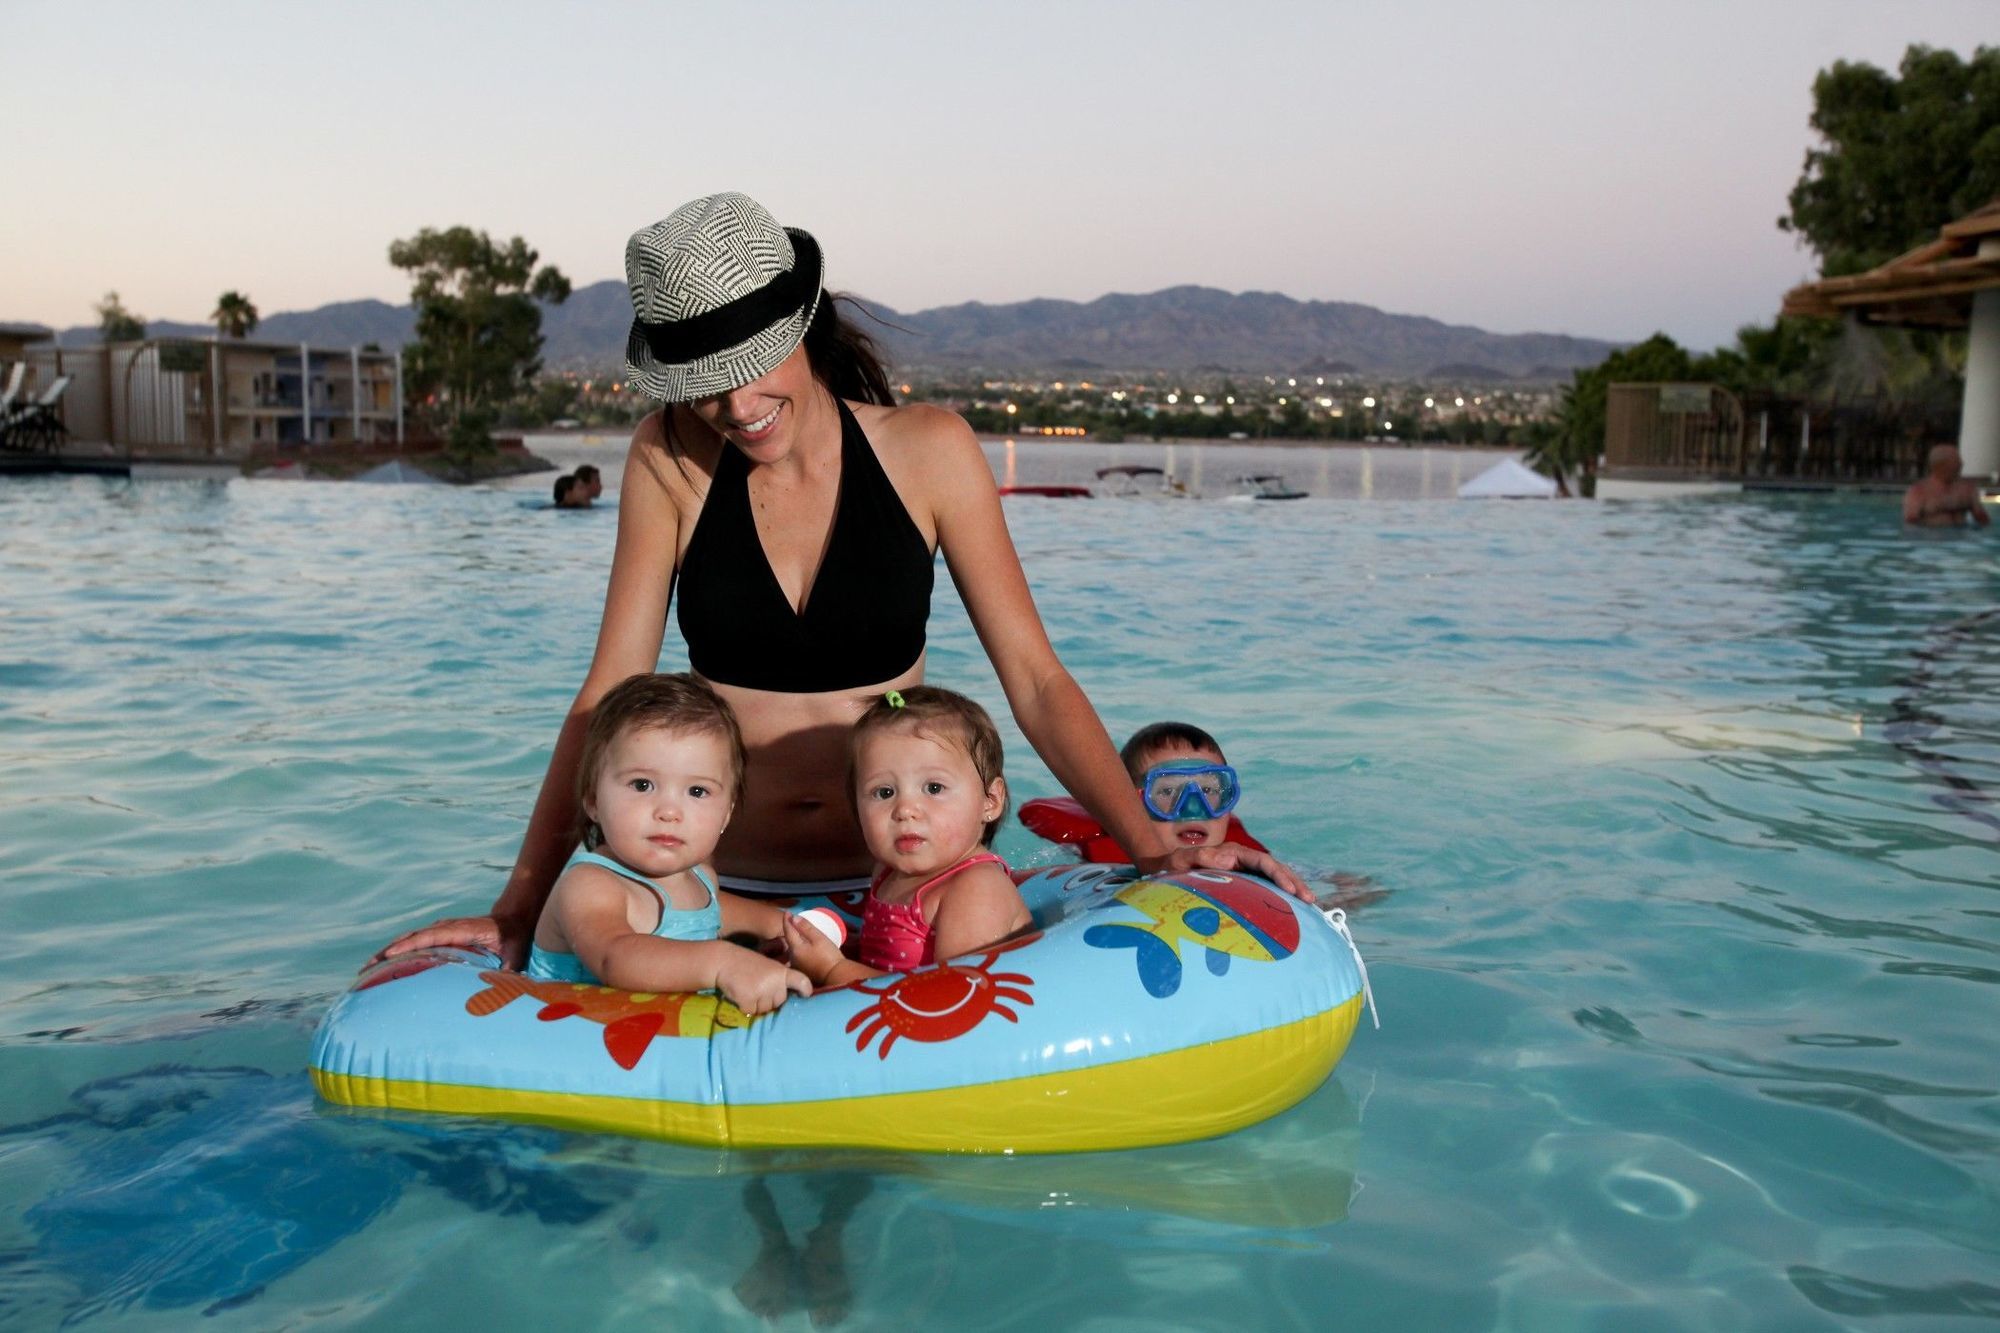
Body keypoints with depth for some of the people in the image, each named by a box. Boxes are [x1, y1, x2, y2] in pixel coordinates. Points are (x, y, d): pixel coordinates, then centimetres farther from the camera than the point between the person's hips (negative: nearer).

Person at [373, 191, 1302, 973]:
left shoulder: (926, 449, -4)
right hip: (724, 892, 1)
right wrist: (519, 905, -7)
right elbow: (610, 694, -1)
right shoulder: (670, 461, -2)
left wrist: (1152, 848, -16)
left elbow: (1034, 679, -4)